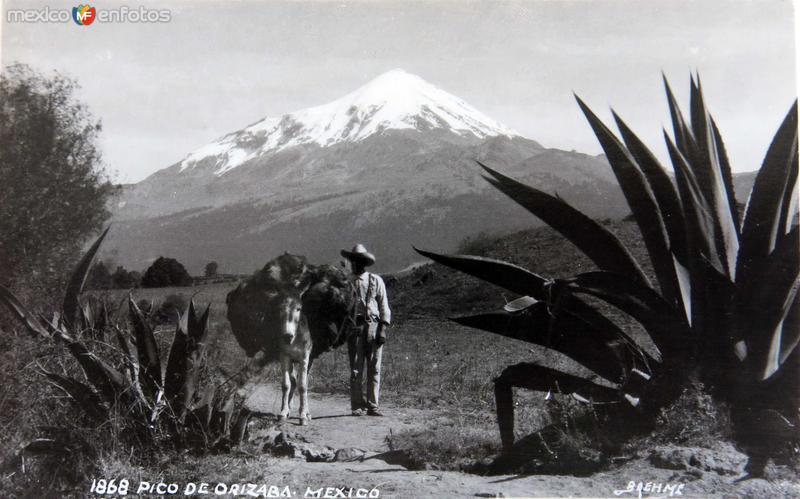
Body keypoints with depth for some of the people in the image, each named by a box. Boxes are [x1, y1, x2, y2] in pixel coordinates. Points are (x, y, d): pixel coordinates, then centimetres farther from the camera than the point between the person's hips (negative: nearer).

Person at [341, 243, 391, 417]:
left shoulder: (376, 281, 6)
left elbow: (384, 306, 6)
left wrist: (382, 329, -4)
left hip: (374, 326, 0)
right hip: (354, 328, 1)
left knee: (374, 368, 1)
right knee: (356, 369, 1)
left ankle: (372, 405, 7)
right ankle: (357, 406, 7)